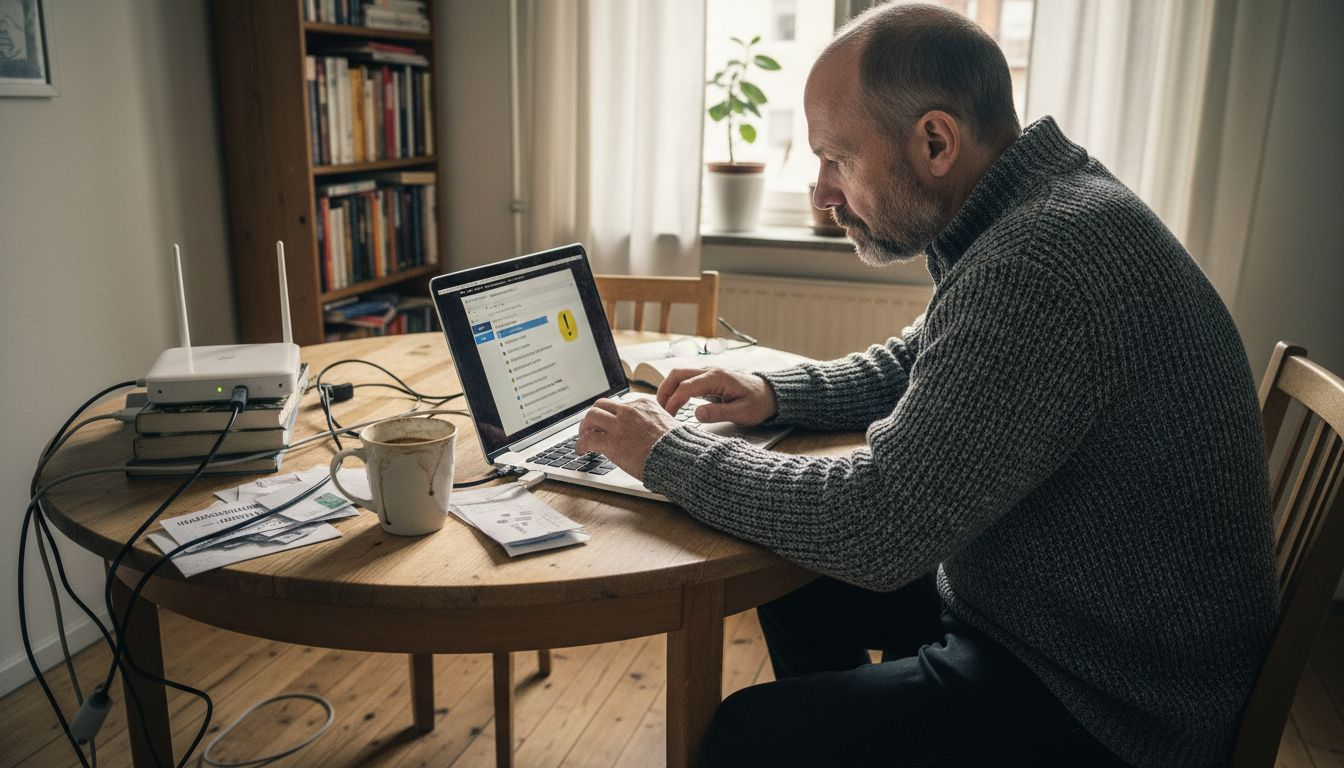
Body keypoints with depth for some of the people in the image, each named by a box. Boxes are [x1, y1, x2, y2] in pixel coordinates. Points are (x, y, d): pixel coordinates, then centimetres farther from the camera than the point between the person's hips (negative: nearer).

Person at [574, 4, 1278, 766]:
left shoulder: (1043, 263, -32)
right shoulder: (1042, 203, 2)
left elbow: (876, 528, -31)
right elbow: (914, 363, 16)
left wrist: (668, 452, -18)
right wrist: (777, 392, -1)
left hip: (1111, 707, -9)